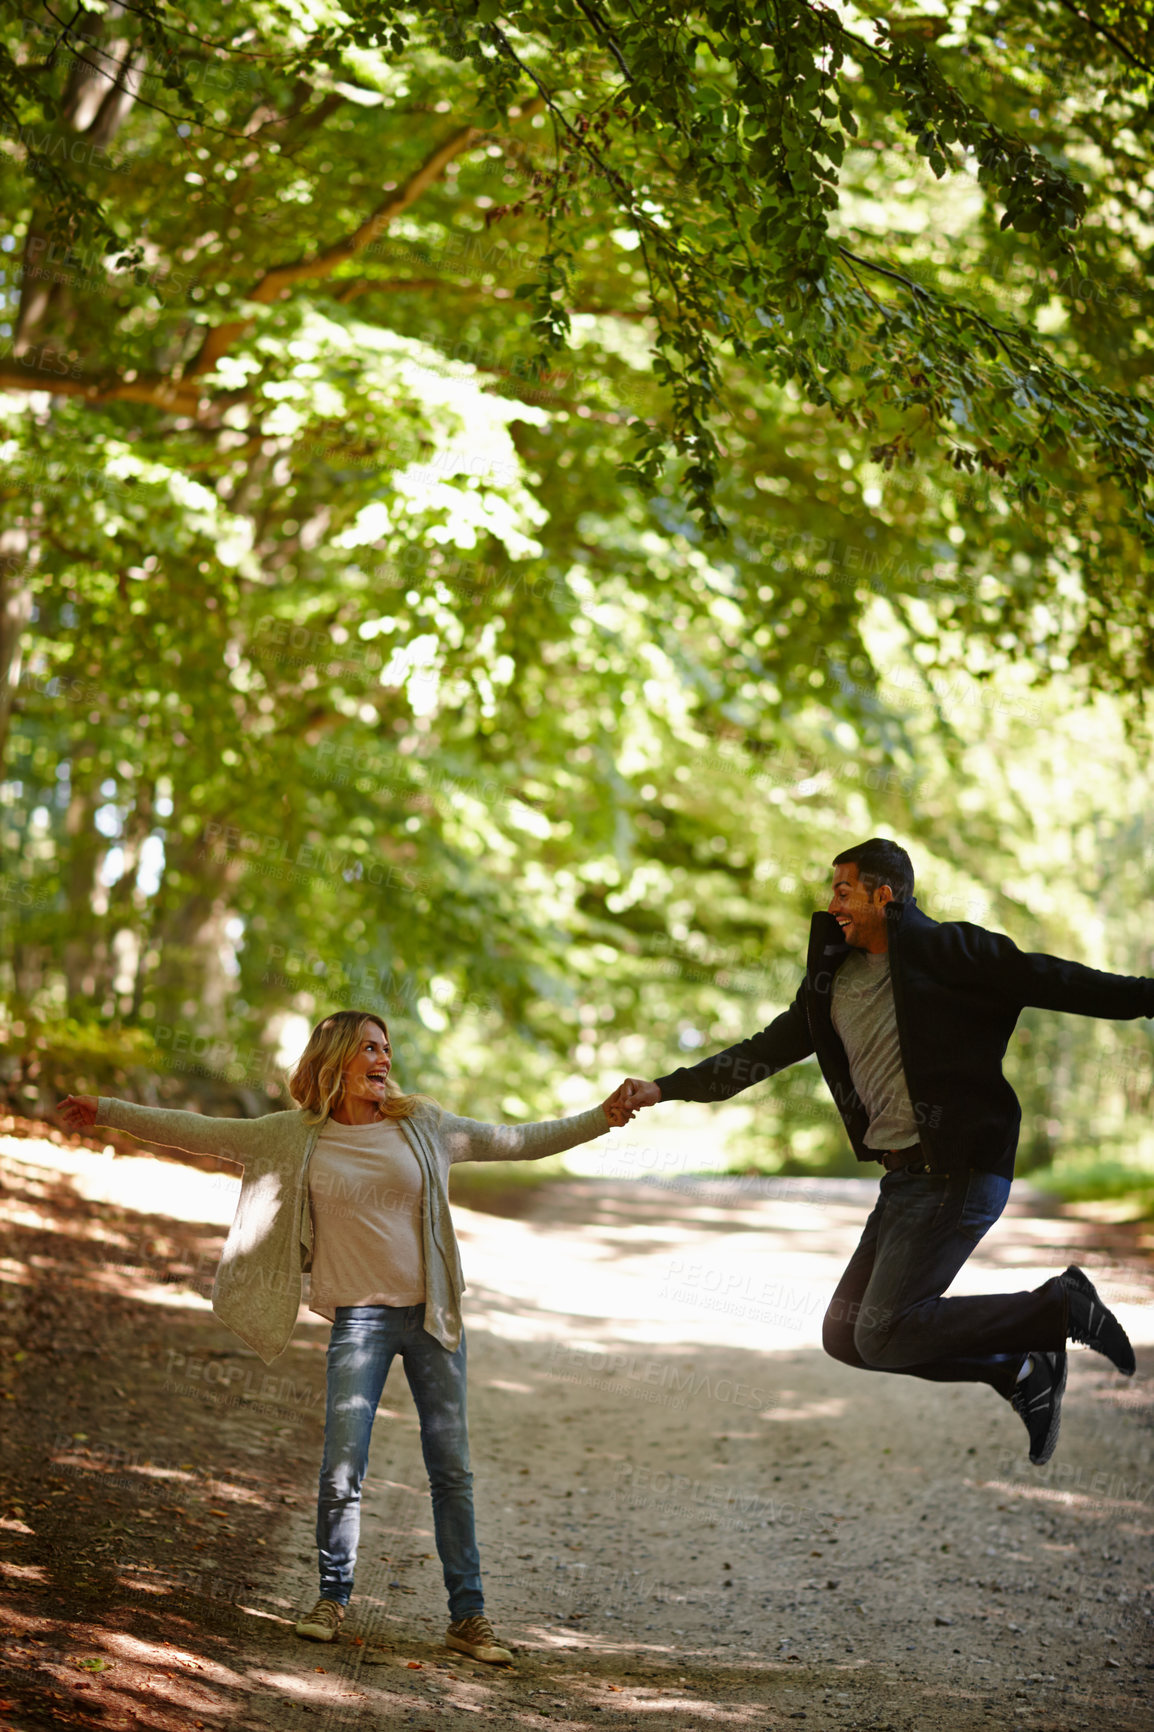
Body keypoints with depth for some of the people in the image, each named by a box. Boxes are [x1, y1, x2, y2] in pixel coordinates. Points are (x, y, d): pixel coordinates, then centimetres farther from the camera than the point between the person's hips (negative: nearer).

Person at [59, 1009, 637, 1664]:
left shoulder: (424, 1124, 5)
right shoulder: (298, 1137, 2)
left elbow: (517, 1141, 11)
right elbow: (198, 1133, 4)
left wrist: (599, 1118, 5)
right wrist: (108, 1112, 1)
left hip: (434, 1314, 1)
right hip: (359, 1318, -1)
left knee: (452, 1469, 2)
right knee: (343, 1468, -8)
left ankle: (468, 1615, 10)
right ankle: (334, 1597, 14)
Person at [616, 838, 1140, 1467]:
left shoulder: (948, 952, -8)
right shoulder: (833, 977, 13)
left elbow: (1055, 982, -8)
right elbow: (765, 1051, 19)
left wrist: (1145, 995, -14)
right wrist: (665, 1088, 15)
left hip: (958, 1172, -8)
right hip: (904, 1179, 8)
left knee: (883, 1334, -16)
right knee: (845, 1335, 6)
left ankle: (1061, 1306, -2)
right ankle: (1020, 1372, 15)